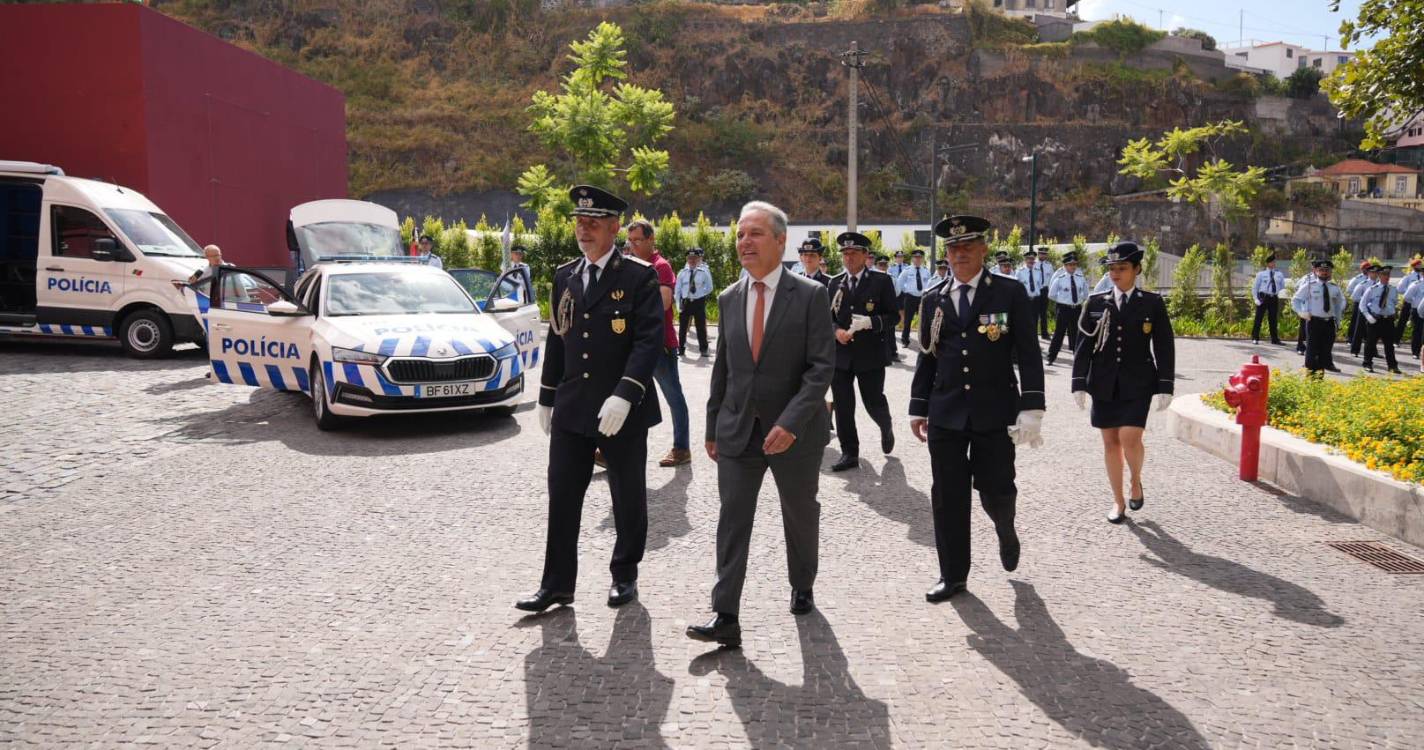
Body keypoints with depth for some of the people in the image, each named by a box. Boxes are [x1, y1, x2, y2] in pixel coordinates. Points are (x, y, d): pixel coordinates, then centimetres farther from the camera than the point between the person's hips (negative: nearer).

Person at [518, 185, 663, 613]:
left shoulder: (639, 276, -7)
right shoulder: (564, 276, 11)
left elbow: (649, 340, -14)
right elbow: (556, 338, 16)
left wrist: (624, 396, -24)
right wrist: (546, 397, 15)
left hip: (622, 410, -4)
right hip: (572, 409, 5)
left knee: (628, 499, 9)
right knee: (561, 498, 5)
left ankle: (625, 575, 27)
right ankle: (556, 584, 15)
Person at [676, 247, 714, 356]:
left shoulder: (704, 272, -1)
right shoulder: (682, 273, 4)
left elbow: (709, 288, 5)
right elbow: (678, 290, 6)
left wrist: (700, 295, -5)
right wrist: (679, 304, -1)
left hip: (699, 302, -2)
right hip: (685, 302, 2)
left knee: (701, 327, 4)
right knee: (682, 327, 7)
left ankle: (703, 350, 13)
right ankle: (681, 349, 18)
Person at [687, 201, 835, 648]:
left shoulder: (810, 296, -8)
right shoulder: (729, 299, 6)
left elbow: (822, 367, -14)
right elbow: (722, 368, 11)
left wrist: (791, 423, -23)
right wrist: (713, 427, 10)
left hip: (794, 432, -3)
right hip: (738, 431, 3)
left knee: (800, 516, 15)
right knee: (732, 520, -3)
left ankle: (802, 588, 39)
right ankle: (726, 618, -2)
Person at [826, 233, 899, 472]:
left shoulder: (881, 281, -2)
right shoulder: (835, 283, 9)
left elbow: (893, 316, -3)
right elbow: (827, 316, 12)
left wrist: (870, 322, -21)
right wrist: (836, 331, -9)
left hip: (870, 355, -3)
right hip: (840, 355, 3)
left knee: (874, 402, 5)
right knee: (843, 407, 3)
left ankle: (886, 427, 38)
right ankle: (849, 453, 13)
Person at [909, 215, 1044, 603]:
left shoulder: (1010, 293, -2)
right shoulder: (934, 299, 7)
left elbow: (1028, 355, -4)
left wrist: (1031, 409, -10)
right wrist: (918, 408, 10)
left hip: (996, 412, -2)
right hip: (946, 413, 3)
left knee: (995, 489, 2)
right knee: (947, 497, 4)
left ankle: (1005, 530, 38)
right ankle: (953, 575, 17)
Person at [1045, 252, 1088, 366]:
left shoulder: (1081, 278, 2)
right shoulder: (1060, 278, -9)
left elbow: (1085, 294, 17)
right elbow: (1051, 295, 0)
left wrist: (1080, 301, 5)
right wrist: (1062, 300, 3)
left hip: (1077, 309, 4)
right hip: (1064, 309, -4)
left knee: (1076, 333, 14)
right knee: (1059, 333, 0)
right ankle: (1051, 357, 7)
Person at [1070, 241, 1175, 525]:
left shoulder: (1153, 303, 1)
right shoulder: (1096, 303, 4)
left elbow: (1165, 347, 1)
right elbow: (1084, 344, 5)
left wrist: (1165, 387, -4)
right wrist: (1080, 383, -1)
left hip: (1137, 385, -2)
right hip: (1104, 385, 2)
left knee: (1130, 438, -15)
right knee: (1110, 442, 7)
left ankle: (1136, 482, 16)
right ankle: (1118, 502, 20)